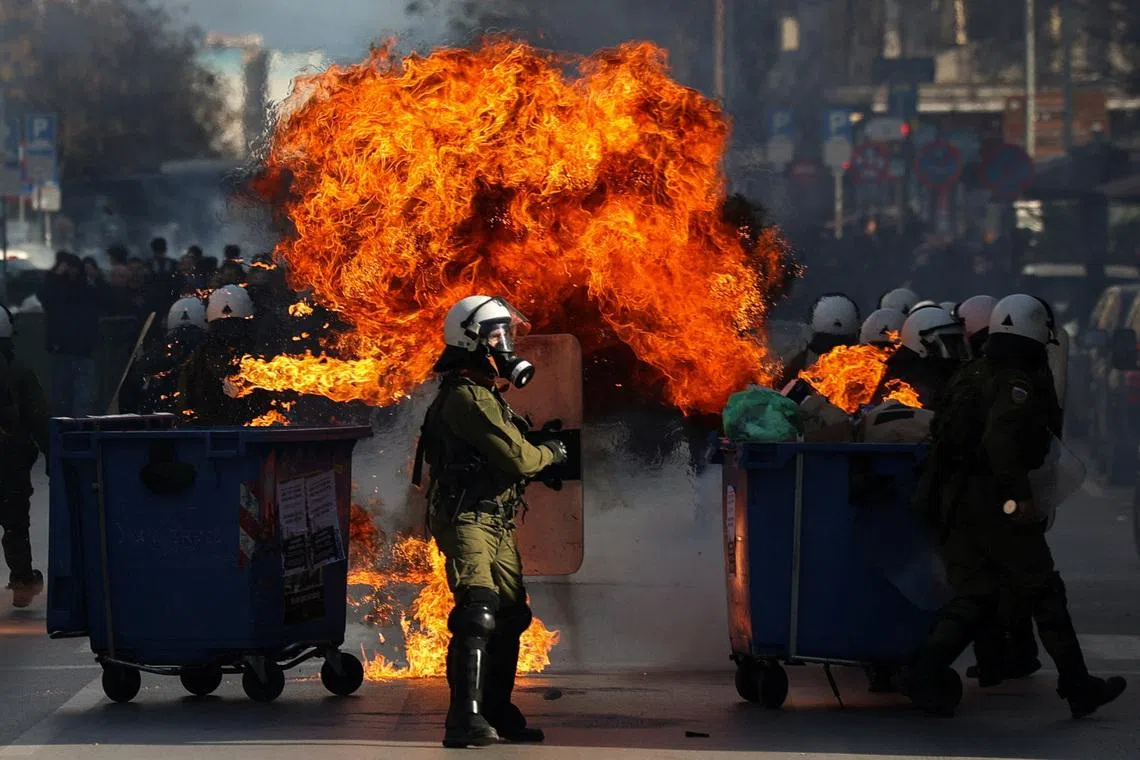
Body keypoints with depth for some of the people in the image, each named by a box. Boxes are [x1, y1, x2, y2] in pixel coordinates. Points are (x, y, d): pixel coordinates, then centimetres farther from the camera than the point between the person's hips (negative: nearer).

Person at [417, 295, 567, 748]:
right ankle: (465, 719, -27)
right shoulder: (467, 396, -14)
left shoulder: (484, 394, 21)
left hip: (497, 523, 11)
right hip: (468, 519, -11)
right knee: (477, 613, -21)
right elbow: (515, 457, -17)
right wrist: (550, 454, 1)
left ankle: (497, 714, 22)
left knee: (509, 616, 13)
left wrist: (539, 460, 5)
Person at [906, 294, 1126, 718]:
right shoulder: (1017, 384, -12)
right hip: (993, 502, -8)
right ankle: (1078, 688, 11)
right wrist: (1019, 494, -27)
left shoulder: (969, 377, 15)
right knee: (1044, 593, 4)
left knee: (971, 596, 11)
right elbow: (1000, 438, -27)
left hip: (953, 499, 8)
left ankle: (926, 672, -7)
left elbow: (942, 431, 19)